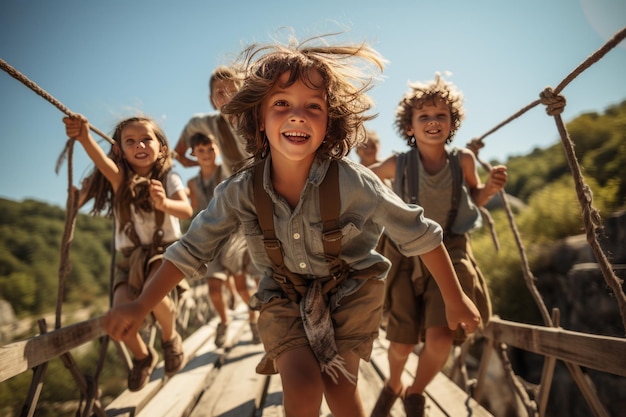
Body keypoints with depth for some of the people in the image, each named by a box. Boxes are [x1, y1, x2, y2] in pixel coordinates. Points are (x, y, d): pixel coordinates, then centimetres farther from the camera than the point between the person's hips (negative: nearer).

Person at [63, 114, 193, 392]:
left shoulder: (168, 178, -5)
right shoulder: (120, 179, -4)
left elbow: (187, 211, -23)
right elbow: (104, 163, -29)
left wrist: (165, 203, -46)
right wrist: (85, 138, -51)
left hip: (164, 250, -2)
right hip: (130, 256, 2)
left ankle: (170, 337, 4)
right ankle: (143, 356, 17)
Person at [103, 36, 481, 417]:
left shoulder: (353, 182, -25)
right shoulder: (241, 192, -18)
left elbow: (420, 233, -15)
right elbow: (191, 250, -6)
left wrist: (455, 298, -6)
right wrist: (141, 306, -8)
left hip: (349, 291, -1)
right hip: (284, 298, 1)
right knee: (302, 385, -17)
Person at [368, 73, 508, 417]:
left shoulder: (463, 160, -7)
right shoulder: (397, 165, -11)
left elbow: (476, 199, 10)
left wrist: (492, 186, -9)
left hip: (449, 253, 0)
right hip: (405, 256, 0)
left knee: (440, 337, -16)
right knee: (402, 342, 10)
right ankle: (393, 386, 46)